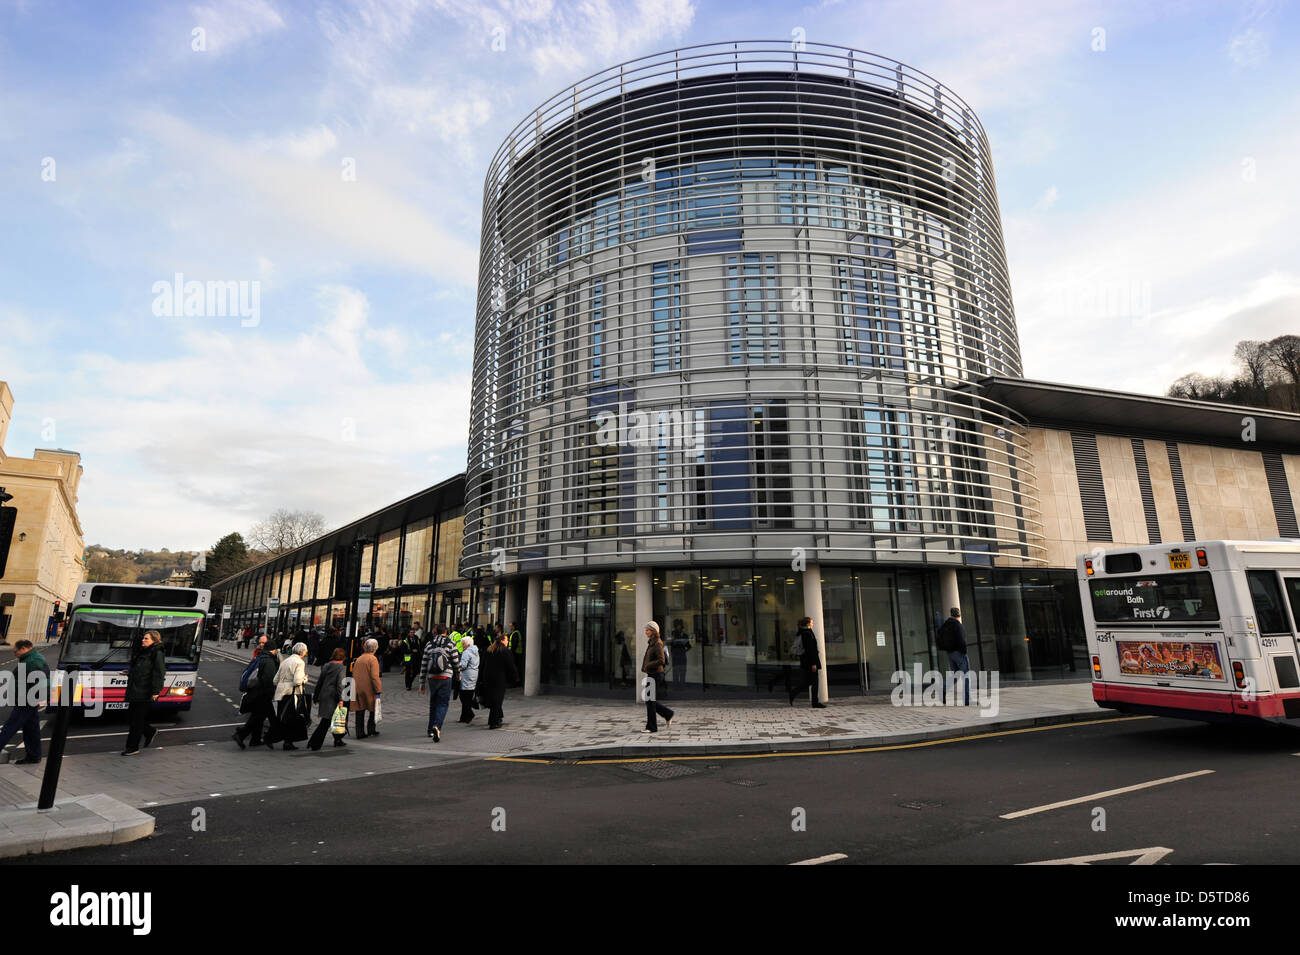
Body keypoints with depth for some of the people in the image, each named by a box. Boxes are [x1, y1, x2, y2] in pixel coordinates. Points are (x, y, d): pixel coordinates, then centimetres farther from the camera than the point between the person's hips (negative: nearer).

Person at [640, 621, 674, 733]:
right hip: (651, 674, 9)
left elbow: (662, 660, -22)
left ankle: (651, 727, 6)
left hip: (655, 675, -9)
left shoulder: (658, 643, -14)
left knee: (650, 700, -3)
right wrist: (646, 668, 11)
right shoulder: (651, 643, 13)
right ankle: (668, 715, 24)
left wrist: (648, 666, -20)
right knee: (648, 699, 12)